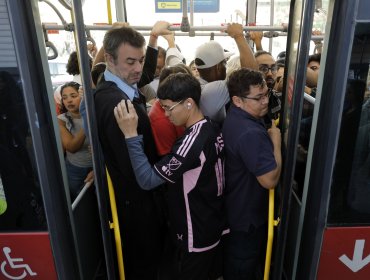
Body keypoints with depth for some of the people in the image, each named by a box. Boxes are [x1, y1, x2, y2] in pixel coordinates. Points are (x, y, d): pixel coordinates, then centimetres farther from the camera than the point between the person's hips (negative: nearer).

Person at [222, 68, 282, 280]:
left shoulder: (235, 117, 1)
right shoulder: (250, 133, -33)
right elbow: (270, 180, -30)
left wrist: (268, 137, -2)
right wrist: (276, 142, -20)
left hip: (235, 207, 9)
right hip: (248, 215, -9)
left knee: (234, 261, 31)